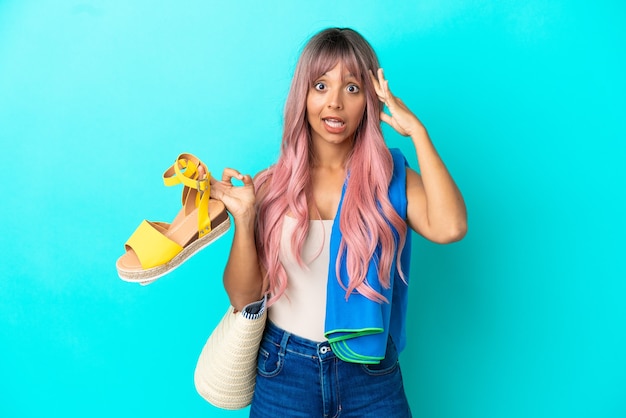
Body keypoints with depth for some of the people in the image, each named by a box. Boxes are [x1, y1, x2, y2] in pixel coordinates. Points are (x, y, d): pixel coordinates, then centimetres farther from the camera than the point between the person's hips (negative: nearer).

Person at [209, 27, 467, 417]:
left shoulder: (390, 178, -4)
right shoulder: (271, 185, -4)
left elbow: (449, 228, -25)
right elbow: (243, 296, -4)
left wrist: (416, 131, -17)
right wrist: (244, 216, -18)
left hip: (370, 375, 0)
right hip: (284, 373, 1)